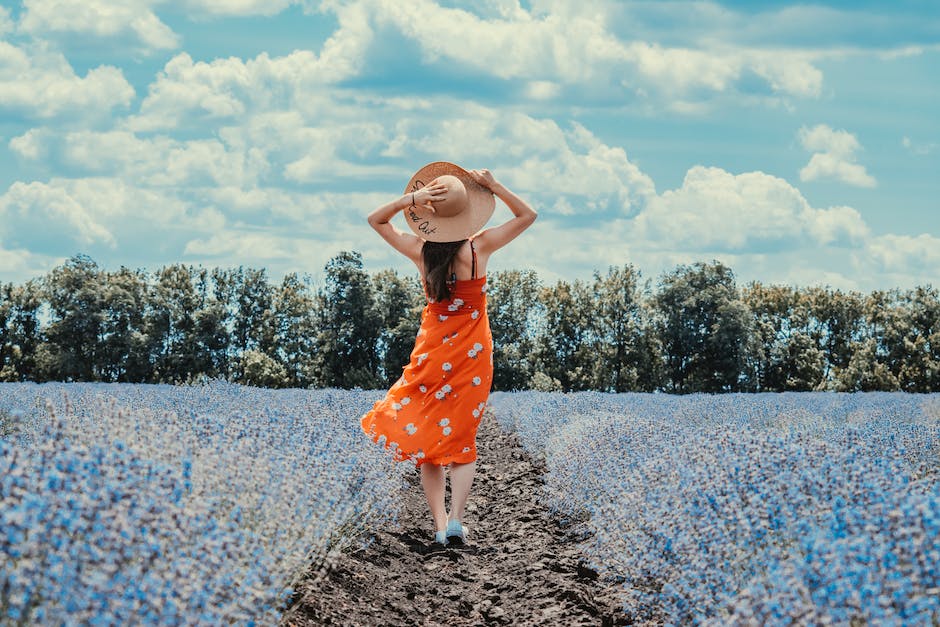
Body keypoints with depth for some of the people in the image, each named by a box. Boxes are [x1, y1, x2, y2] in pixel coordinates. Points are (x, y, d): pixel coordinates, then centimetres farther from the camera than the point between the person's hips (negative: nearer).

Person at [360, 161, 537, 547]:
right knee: (461, 440, 7)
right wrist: (493, 187, -9)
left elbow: (376, 219, 5)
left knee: (427, 440, 10)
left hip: (432, 352, 0)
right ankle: (455, 519, -11)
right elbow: (527, 216, 1)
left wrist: (411, 199, -10)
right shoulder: (480, 247, -12)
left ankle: (439, 524, 2)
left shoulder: (421, 251, -9)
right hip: (472, 353, 0)